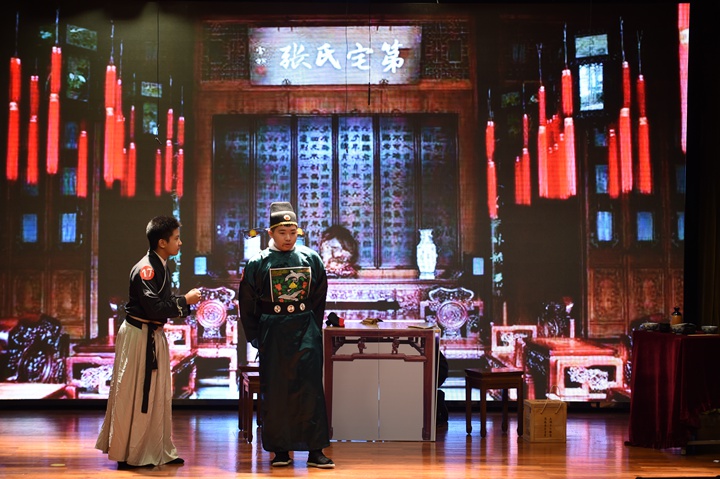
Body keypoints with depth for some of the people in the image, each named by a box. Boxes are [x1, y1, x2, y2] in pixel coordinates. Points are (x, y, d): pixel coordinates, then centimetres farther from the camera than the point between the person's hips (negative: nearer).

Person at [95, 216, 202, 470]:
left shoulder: (160, 267, 11)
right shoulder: (145, 269, -19)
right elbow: (154, 308, -26)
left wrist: (186, 300, -2)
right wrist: (184, 301, -16)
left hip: (154, 336, 10)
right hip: (138, 336, -10)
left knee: (157, 394, 14)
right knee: (135, 396, -1)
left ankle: (157, 451, 23)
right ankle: (127, 455, 11)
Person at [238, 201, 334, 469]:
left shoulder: (311, 258, 2)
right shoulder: (258, 263, -1)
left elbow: (319, 298, 10)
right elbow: (247, 304, 5)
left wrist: (313, 327, 5)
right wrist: (255, 337, 3)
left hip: (305, 331, 0)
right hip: (272, 333, 0)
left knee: (310, 388, -1)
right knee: (274, 390, 5)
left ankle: (315, 450, 5)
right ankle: (280, 449, 16)